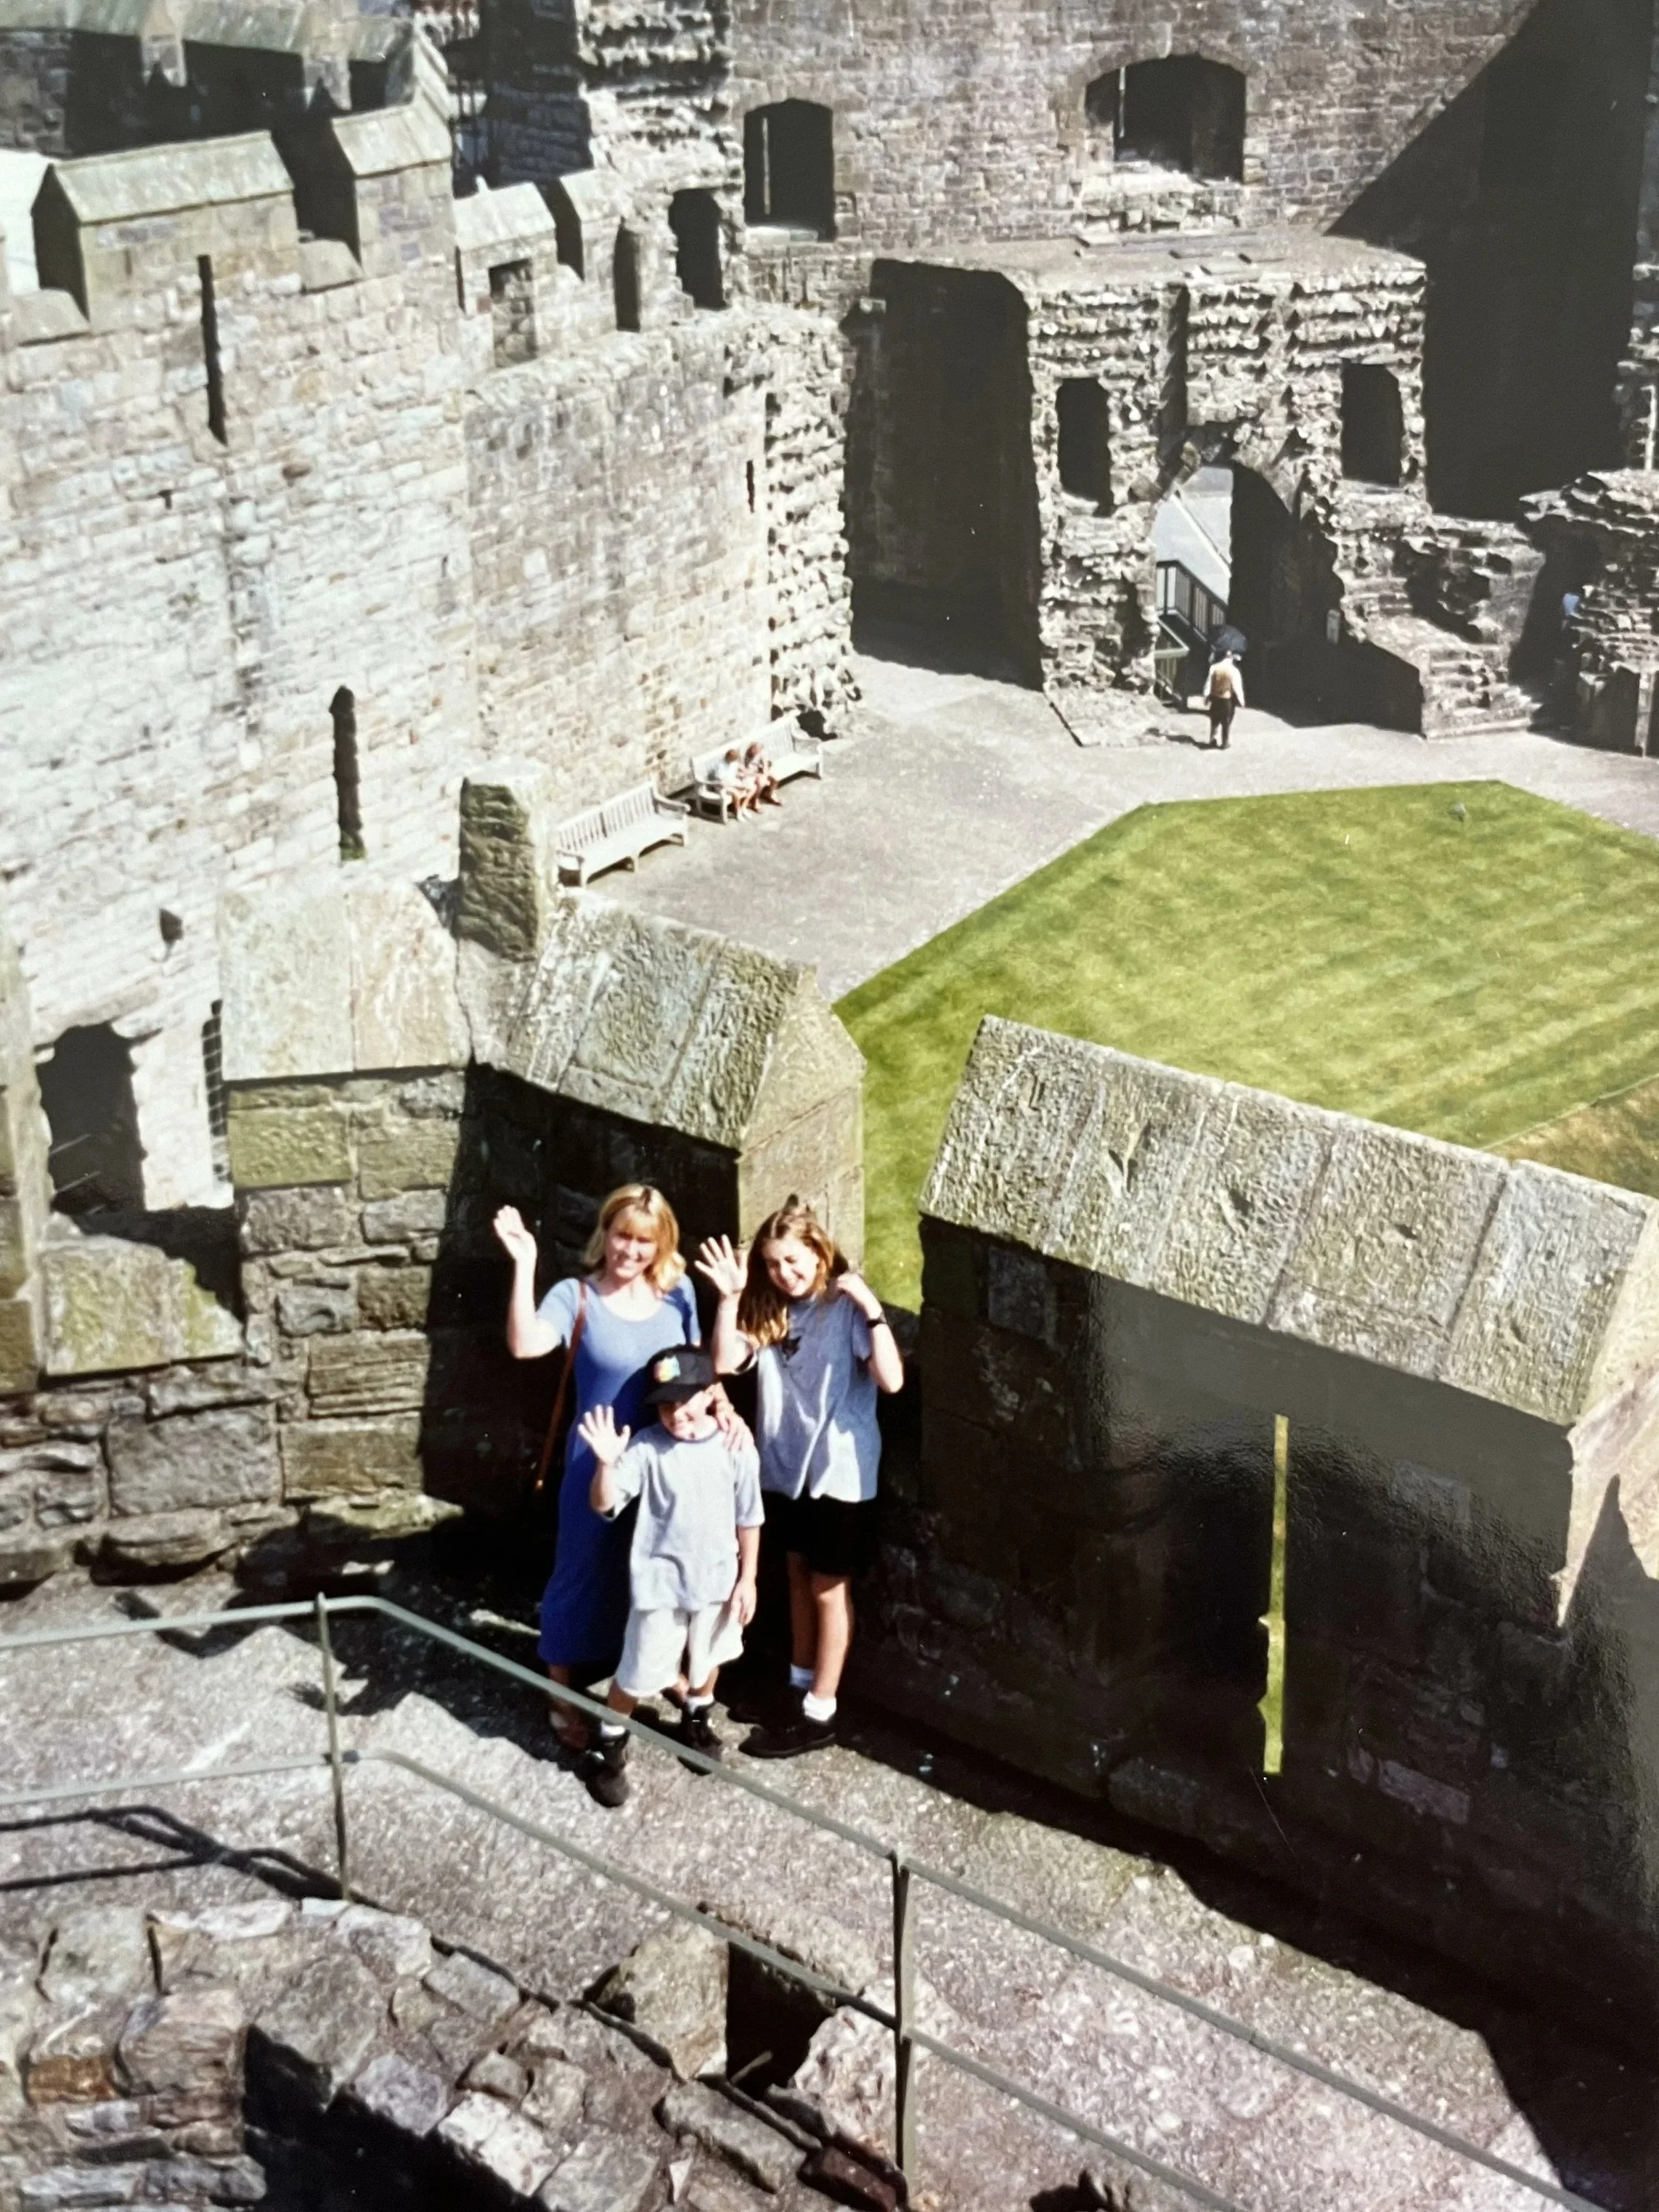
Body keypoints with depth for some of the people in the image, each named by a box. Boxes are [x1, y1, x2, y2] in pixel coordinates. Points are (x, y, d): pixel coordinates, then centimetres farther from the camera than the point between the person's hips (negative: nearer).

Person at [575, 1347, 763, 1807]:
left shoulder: (735, 1446, -12)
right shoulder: (646, 1447, -18)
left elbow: (748, 1519, -1)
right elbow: (603, 1505, -22)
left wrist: (747, 1579, 1)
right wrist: (606, 1464, -41)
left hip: (717, 1579, 3)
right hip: (659, 1581, -3)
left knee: (707, 1661, 25)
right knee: (638, 1674, 4)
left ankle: (696, 1722, 52)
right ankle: (608, 1746, 25)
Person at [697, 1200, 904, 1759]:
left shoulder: (848, 1308, -15)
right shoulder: (769, 1313, 3)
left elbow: (891, 1379, -25)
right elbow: (726, 1362, -8)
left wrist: (872, 1309, -31)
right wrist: (730, 1297, -16)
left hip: (839, 1470, -6)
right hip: (785, 1464, 6)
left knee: (829, 1587, 5)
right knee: (799, 1575, 20)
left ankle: (820, 1713, 13)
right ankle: (801, 1685, 35)